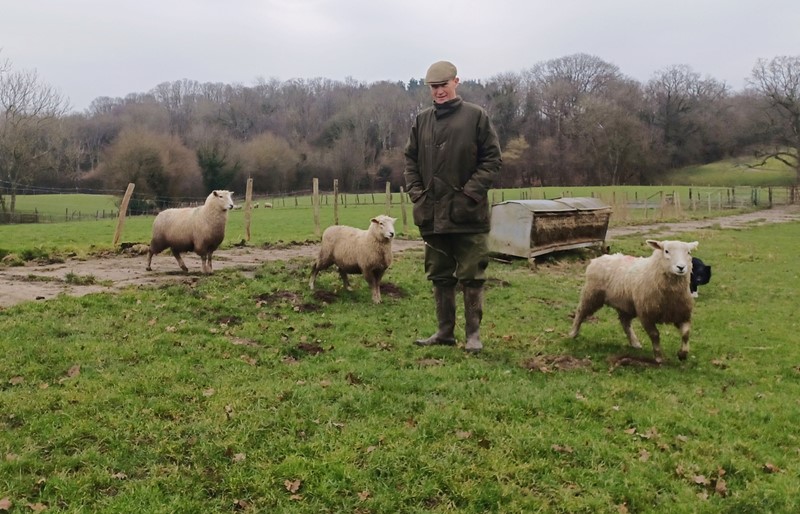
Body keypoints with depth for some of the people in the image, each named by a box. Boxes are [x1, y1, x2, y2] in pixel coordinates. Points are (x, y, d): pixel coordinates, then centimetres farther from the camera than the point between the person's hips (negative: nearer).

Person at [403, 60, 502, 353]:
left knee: (471, 277, 1)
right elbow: (410, 160, 16)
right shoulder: (421, 121, 11)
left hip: (468, 213, -4)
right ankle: (445, 332, 22)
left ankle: (473, 333, 12)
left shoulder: (476, 116, -1)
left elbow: (492, 159, -3)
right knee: (440, 277, 11)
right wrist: (415, 191, 2)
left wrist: (471, 191, -12)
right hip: (432, 213, 5)